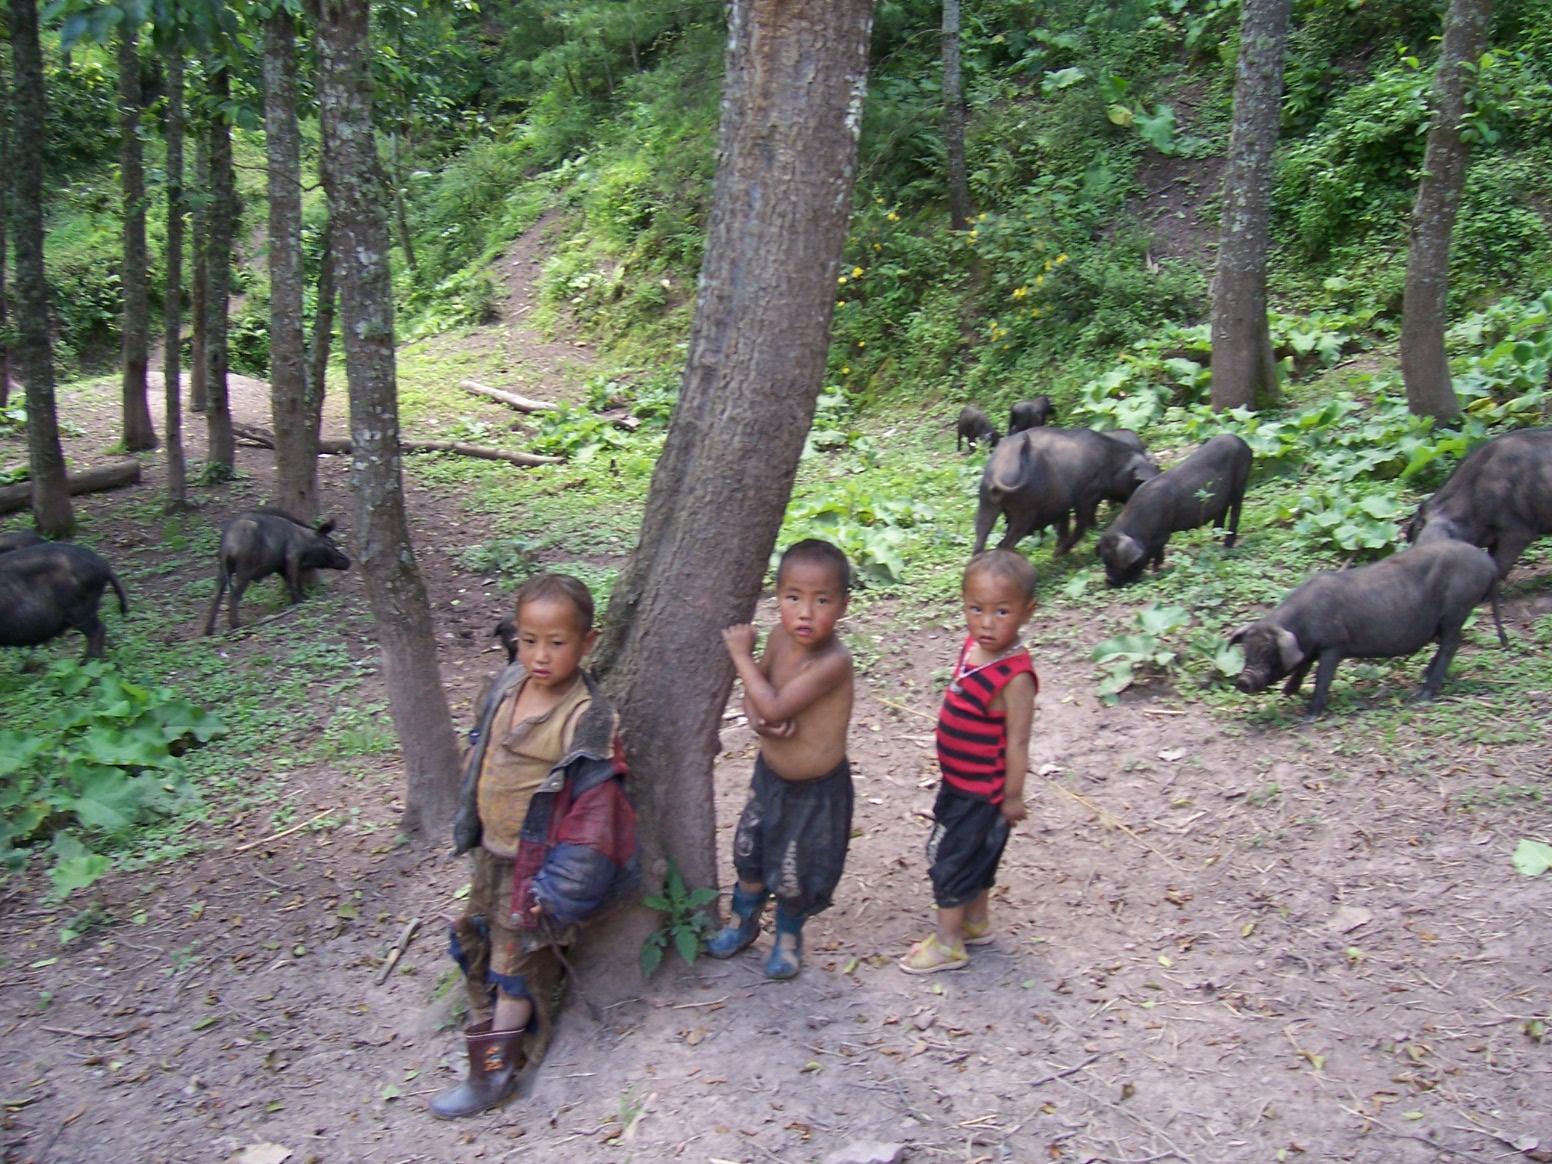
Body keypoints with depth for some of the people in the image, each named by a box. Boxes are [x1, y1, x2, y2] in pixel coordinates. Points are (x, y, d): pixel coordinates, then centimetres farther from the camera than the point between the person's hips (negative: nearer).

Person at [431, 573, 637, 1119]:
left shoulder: (588, 721, -25)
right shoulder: (506, 687, -5)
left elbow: (595, 810, -22)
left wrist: (557, 889, -20)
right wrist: (467, 825, 15)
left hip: (536, 863, -7)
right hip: (492, 851, 7)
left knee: (517, 961, 7)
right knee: (475, 941, 24)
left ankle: (495, 1073, 25)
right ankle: (487, 1020, 49)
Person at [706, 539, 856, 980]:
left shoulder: (833, 661, -33)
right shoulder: (781, 635, -11)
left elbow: (774, 708, -35)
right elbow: (755, 691, 1)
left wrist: (741, 653, -27)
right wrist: (757, 716, -23)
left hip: (816, 788, -6)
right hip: (771, 773, 6)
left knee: (795, 873, 12)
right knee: (749, 850, 22)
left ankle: (788, 935, 42)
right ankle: (743, 921, 48)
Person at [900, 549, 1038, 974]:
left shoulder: (1015, 677, -30)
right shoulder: (973, 647, -4)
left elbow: (1017, 742, -23)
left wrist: (1013, 796, -15)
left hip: (983, 792, -8)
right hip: (957, 781, 8)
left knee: (951, 859, 5)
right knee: (974, 855, 24)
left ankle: (947, 942, 23)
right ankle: (976, 922, 44)